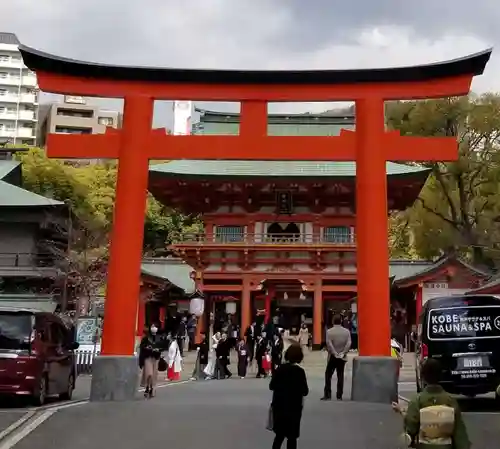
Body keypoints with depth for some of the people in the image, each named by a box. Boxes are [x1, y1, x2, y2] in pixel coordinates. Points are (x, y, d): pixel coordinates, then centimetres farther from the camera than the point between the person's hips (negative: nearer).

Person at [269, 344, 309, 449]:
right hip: (293, 407, -4)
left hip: (278, 406, 4)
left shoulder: (280, 368, -2)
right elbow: (305, 391, -11)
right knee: (292, 436, 8)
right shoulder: (299, 371, -13)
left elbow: (271, 386, 2)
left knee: (279, 434, 17)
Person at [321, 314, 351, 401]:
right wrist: (343, 353, -9)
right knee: (340, 376, 7)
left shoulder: (329, 331, -8)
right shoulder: (346, 331, 0)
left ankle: (327, 395, 3)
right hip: (342, 357, 3)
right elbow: (349, 344, -9)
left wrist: (334, 353, -11)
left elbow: (329, 344, -16)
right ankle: (339, 396, 7)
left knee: (328, 375, 6)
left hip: (333, 357, -2)